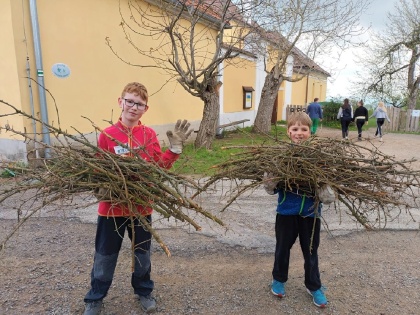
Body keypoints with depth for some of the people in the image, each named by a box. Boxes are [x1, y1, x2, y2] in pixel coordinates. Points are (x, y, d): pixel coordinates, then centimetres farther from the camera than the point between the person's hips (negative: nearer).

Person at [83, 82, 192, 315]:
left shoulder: (149, 134, -2)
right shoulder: (107, 134, -7)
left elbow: (160, 166, -3)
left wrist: (175, 148, -15)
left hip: (141, 205, 2)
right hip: (112, 205, -1)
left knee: (142, 253, 18)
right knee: (105, 255, 14)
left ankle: (143, 291, 41)